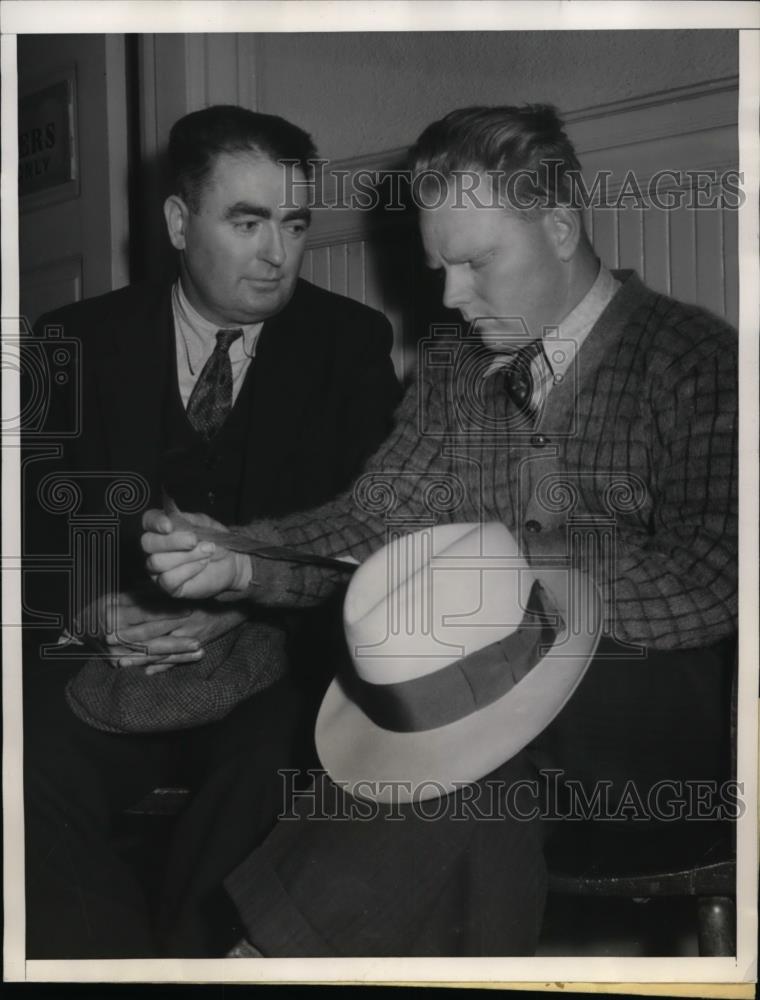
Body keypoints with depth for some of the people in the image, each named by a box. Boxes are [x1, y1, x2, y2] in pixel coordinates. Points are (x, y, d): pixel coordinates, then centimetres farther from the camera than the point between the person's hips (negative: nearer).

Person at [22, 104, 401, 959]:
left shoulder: (351, 342, 6)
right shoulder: (81, 340, 8)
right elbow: (36, 515, 4)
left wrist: (244, 603, -17)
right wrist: (98, 610, -17)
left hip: (266, 670, -1)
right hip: (111, 659, 1)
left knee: (272, 764, -32)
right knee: (32, 769, -28)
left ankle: (195, 941, -12)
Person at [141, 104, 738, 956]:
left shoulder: (693, 357, -3)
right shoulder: (454, 365, 13)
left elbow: (707, 580, -14)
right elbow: (371, 520, 7)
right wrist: (234, 560, -11)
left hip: (649, 700, -3)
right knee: (480, 815, -31)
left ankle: (281, 947, -21)